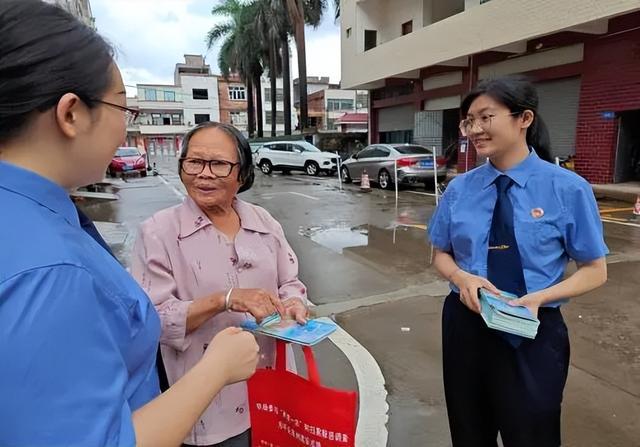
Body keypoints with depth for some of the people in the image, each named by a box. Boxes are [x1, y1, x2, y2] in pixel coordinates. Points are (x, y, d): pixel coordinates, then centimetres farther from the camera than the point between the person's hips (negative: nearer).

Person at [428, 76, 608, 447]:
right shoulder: (459, 189, -3)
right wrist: (462, 278, -16)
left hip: (533, 333, -2)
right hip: (465, 326, 3)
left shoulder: (568, 189, -12)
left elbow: (595, 271, -5)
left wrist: (540, 297, -22)